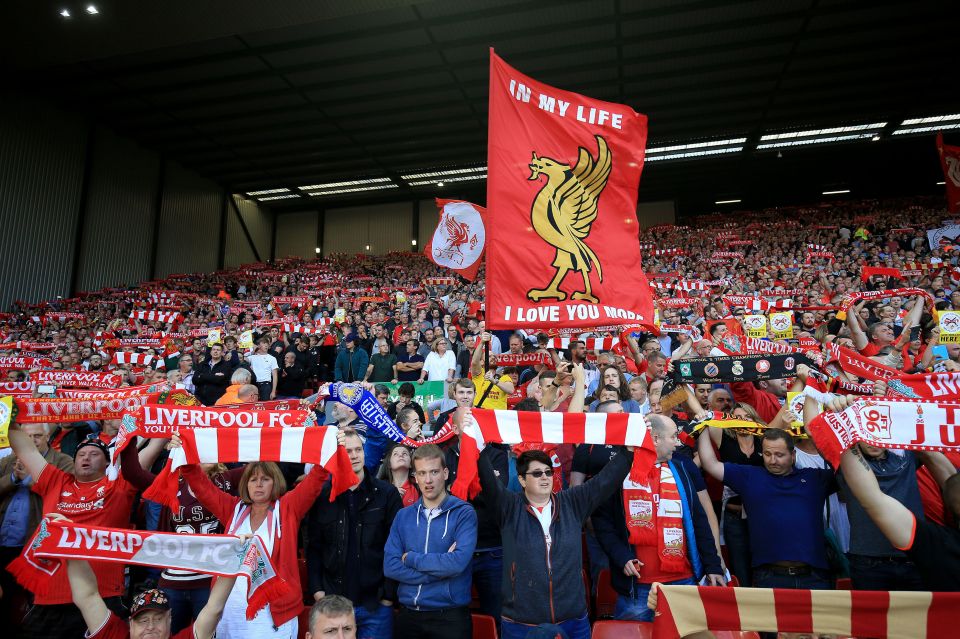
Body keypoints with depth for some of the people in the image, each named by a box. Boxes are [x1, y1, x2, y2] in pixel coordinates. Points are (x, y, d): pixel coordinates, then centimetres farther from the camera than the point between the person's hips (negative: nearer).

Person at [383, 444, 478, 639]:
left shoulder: (464, 513, -8)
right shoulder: (403, 516, 4)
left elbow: (458, 562, -22)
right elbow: (390, 567, -5)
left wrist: (411, 558, -11)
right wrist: (440, 568, -15)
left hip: (450, 616, -3)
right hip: (408, 614, 4)